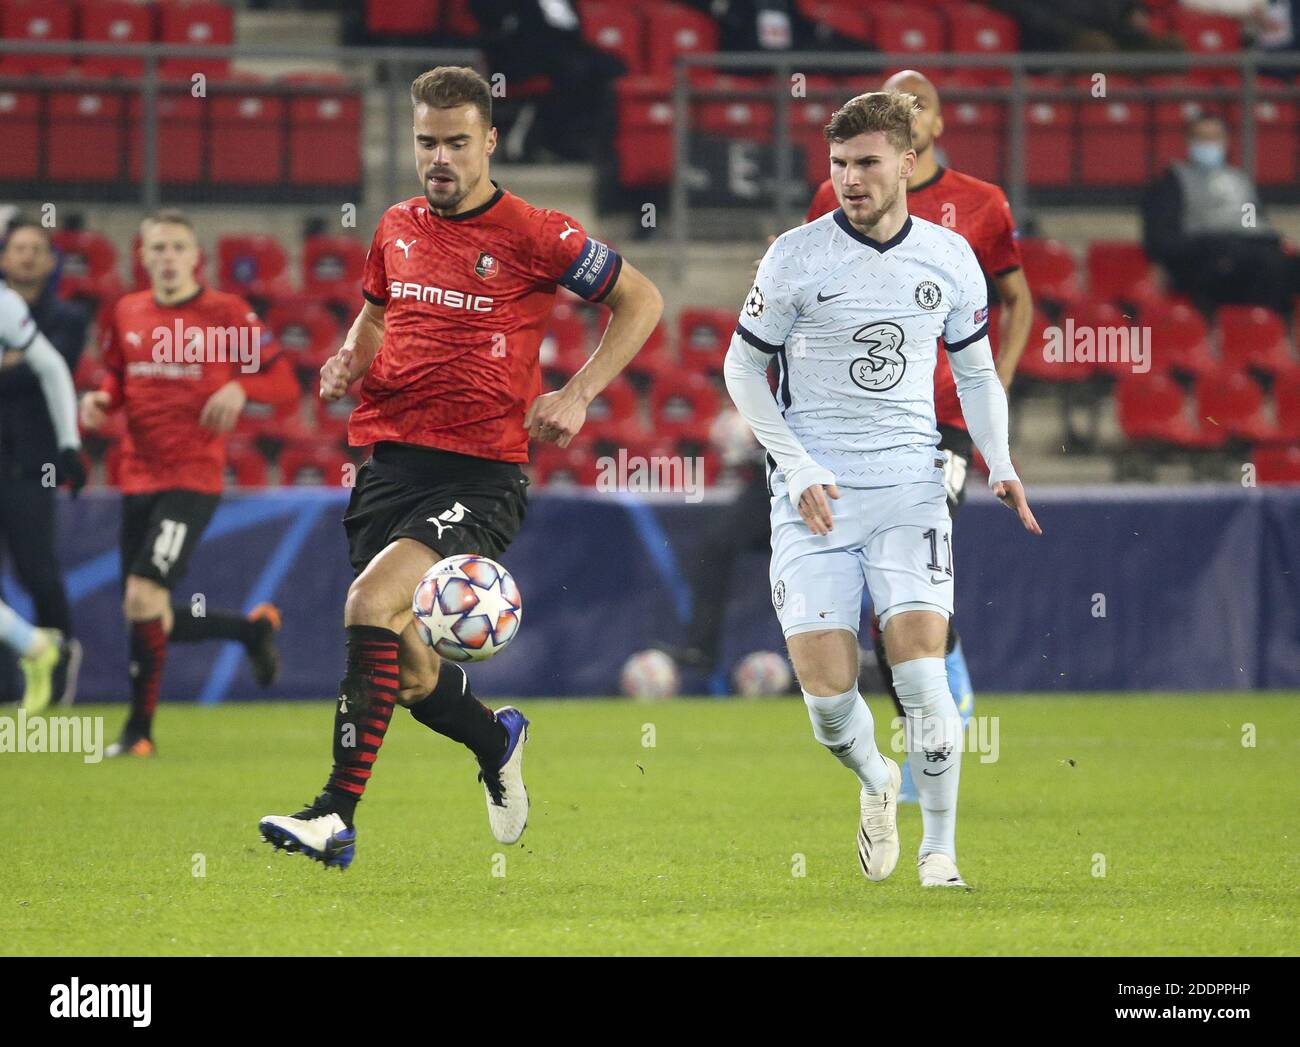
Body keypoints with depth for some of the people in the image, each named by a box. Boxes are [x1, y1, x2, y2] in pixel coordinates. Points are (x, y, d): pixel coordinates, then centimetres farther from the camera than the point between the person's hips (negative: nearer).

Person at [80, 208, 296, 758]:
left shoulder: (227, 313, -4)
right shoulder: (126, 314, 9)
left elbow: (285, 384, -2)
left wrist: (241, 387, -22)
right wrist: (101, 400, 1)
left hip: (194, 479, -6)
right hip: (138, 479, 6)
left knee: (144, 598, -17)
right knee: (150, 619, 8)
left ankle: (139, 729, -4)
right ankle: (253, 628, 33)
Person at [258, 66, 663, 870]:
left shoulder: (533, 235, -4)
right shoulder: (397, 230, 11)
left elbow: (642, 301, 4)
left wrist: (578, 395, -5)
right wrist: (351, 359, 7)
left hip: (481, 473, -6)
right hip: (389, 462, 6)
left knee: (373, 601, -27)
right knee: (408, 671, 7)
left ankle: (337, 817, -24)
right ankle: (497, 744, 42)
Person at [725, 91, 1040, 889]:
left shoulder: (949, 257, 5)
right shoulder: (797, 256, -3)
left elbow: (976, 372, 17)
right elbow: (743, 368, 4)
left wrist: (1000, 464, 1)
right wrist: (798, 469, -7)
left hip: (909, 486, 1)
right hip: (815, 495, -1)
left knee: (922, 670, -15)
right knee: (827, 691, -8)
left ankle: (940, 852, -1)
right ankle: (876, 784, 26)